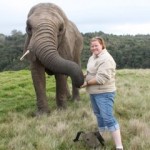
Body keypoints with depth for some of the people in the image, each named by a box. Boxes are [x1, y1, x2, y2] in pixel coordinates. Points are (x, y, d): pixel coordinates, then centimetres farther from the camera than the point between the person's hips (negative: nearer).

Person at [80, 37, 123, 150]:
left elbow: (101, 78, -28)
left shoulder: (106, 59, -20)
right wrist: (84, 76, 3)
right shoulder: (93, 57, 11)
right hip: (94, 92, 10)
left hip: (104, 93, -10)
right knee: (99, 115, 22)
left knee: (108, 118, -14)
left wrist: (87, 83, -17)